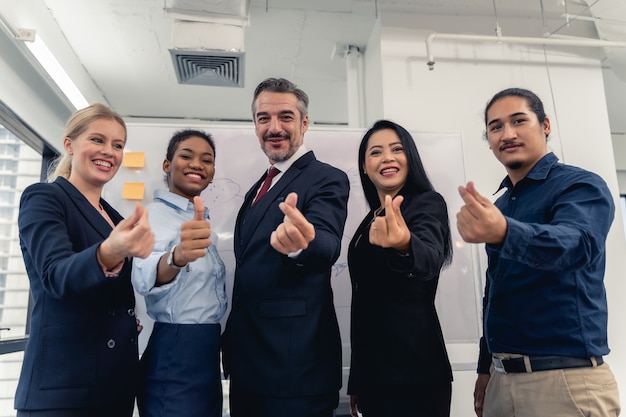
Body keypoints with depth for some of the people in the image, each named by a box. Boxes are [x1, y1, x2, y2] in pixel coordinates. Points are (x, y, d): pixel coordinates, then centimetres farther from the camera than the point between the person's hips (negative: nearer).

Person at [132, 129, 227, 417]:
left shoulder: (203, 220, 10)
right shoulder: (153, 214, -13)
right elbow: (144, 279, -34)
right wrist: (177, 257, -52)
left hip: (209, 349, 8)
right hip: (174, 352, -7)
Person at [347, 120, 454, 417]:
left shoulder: (428, 203, -8)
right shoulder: (370, 221, 11)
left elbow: (430, 257, -29)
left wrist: (404, 247, -53)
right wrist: (356, 381, 15)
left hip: (414, 371, -6)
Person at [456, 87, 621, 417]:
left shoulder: (581, 187, -9)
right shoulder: (499, 206, 10)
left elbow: (573, 244, -31)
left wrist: (504, 232, -51)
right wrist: (486, 366, 15)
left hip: (565, 378, -6)